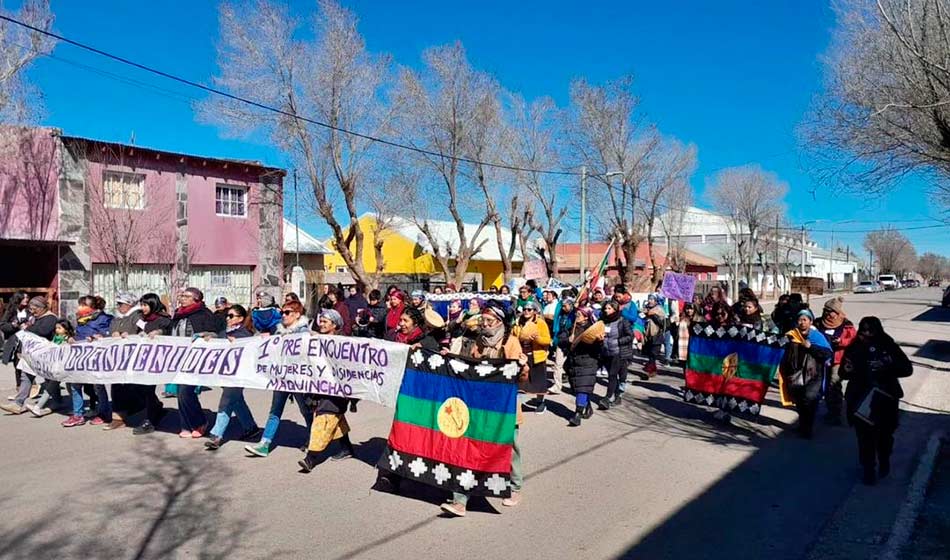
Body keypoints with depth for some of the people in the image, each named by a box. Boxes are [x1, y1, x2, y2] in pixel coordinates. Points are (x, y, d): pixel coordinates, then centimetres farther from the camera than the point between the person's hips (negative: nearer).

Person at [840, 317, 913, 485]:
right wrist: (847, 370, -21)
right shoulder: (854, 348, -4)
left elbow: (907, 369, -7)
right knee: (865, 437, 2)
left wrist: (887, 368, -24)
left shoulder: (889, 347, -7)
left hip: (885, 400, 0)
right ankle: (869, 470, 20)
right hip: (860, 400, 0)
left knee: (885, 435, 15)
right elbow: (843, 373, 2)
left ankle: (884, 462, 43)